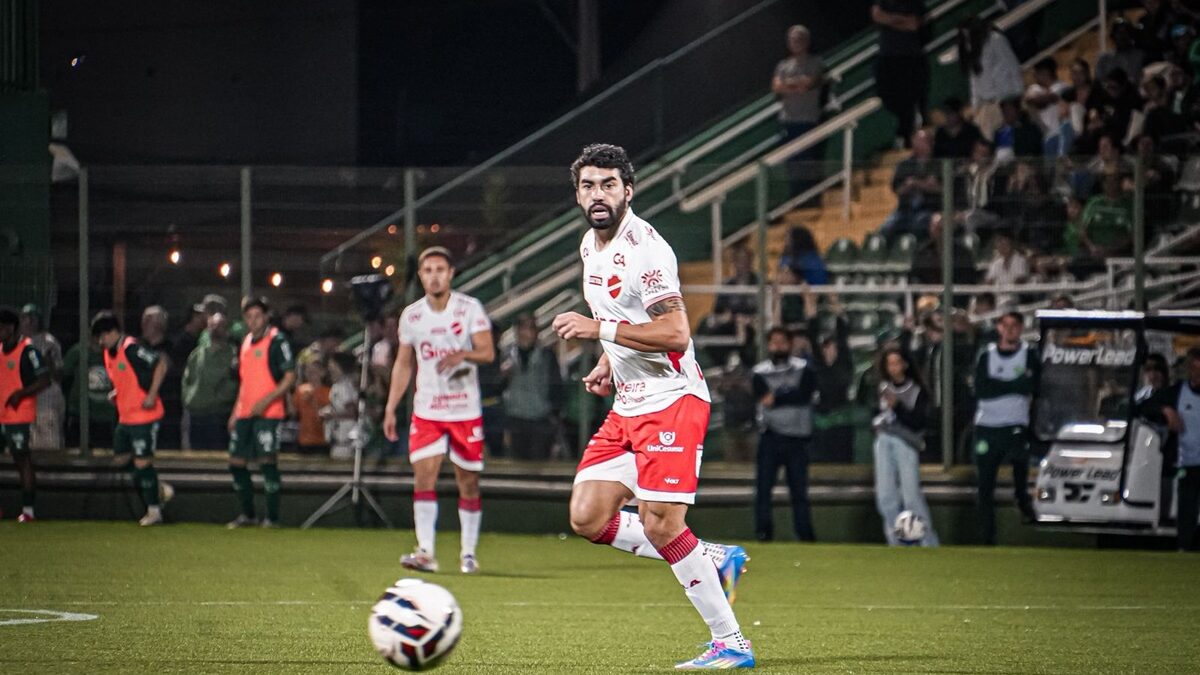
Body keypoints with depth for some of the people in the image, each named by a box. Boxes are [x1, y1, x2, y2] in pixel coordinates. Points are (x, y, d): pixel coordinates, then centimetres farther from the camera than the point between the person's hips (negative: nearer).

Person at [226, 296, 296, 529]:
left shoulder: (277, 341, -7)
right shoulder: (245, 343, 16)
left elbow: (290, 377, -11)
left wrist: (266, 400, -19)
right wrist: (235, 412, 20)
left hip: (268, 413, -8)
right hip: (245, 412, 8)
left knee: (267, 460, -12)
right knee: (236, 461, 7)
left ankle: (272, 516, -6)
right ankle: (247, 514, 19)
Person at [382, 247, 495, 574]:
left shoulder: (470, 308, -4)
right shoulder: (411, 315, 6)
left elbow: (487, 352, -13)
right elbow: (403, 364, 15)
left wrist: (462, 355, -34)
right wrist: (390, 409, 10)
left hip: (466, 409, -2)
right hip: (426, 410, 2)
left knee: (468, 483, 3)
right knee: (423, 477, -13)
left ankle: (468, 553, 14)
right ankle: (425, 552, -18)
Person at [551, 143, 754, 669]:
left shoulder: (644, 248, -17)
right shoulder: (591, 245, 12)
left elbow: (675, 334, -24)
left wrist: (599, 329, -23)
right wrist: (607, 363, 13)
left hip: (671, 400, -9)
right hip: (627, 405, 9)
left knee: (659, 525, -14)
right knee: (588, 519, 2)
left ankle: (731, 644, -4)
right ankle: (714, 560, 14)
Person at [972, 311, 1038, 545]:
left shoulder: (1030, 354, 3)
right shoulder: (986, 355, 8)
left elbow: (1030, 386, -11)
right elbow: (982, 390, -6)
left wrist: (998, 386, -10)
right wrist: (1015, 385, -9)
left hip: (1017, 426, -2)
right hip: (987, 426, 2)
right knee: (985, 485, 2)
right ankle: (987, 538, 8)